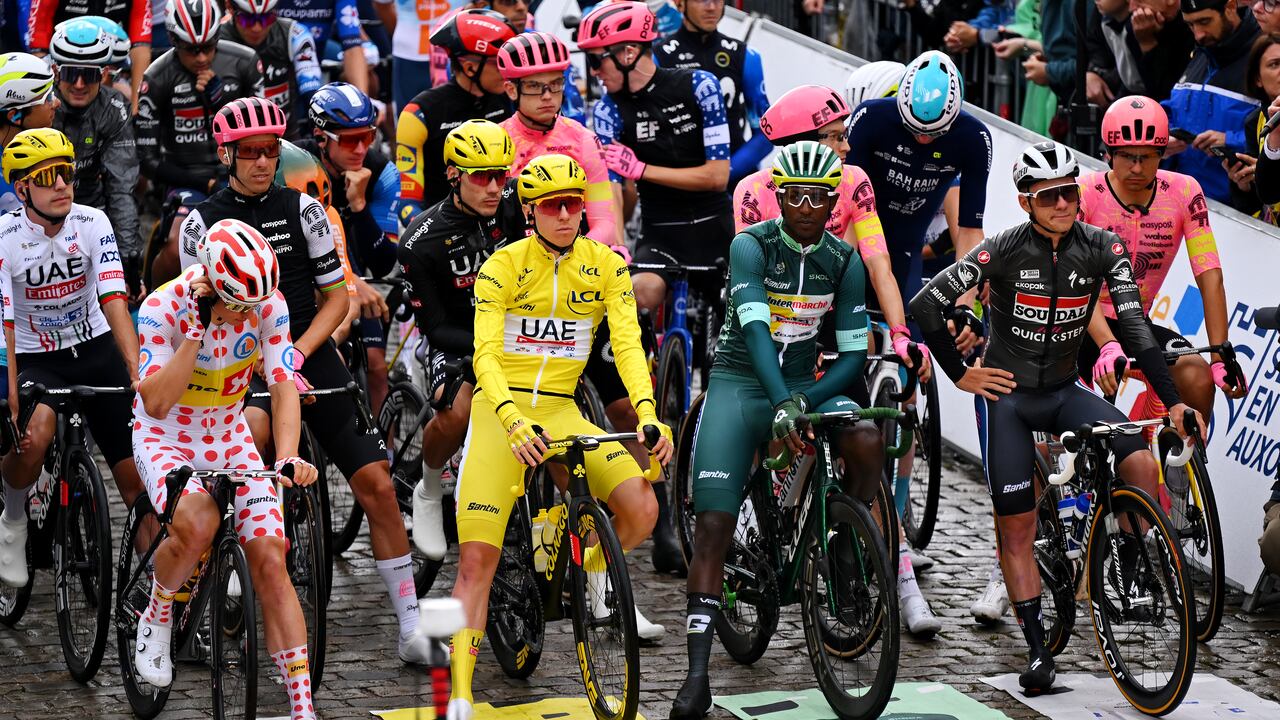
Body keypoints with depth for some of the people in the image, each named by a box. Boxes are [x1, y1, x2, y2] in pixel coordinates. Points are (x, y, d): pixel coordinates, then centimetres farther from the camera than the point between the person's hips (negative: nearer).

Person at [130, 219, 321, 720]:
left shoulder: (269, 306, -15)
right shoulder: (163, 307, -24)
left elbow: (284, 387, -18)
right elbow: (156, 402, -31)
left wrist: (287, 459, -34)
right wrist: (197, 329, -37)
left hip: (228, 437, 3)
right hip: (165, 438, -3)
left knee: (270, 561, -9)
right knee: (197, 524, -34)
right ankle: (156, 618, -4)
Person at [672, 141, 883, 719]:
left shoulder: (843, 261, 0)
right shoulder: (751, 247, -11)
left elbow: (854, 352, -1)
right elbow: (755, 328, -25)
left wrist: (805, 399, -18)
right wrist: (781, 404, -38)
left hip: (805, 385, 3)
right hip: (740, 383, -3)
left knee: (866, 439, -29)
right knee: (712, 523, -14)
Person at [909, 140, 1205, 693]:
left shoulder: (1103, 249, -9)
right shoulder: (1004, 250, -15)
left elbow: (1136, 328, -13)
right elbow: (926, 305, -12)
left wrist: (1173, 401, -22)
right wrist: (960, 375, -8)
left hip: (1063, 392, 2)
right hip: (1006, 395, -2)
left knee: (1143, 467, -22)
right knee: (1016, 525, -2)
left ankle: (1127, 572, 2)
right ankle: (1037, 650, 7)